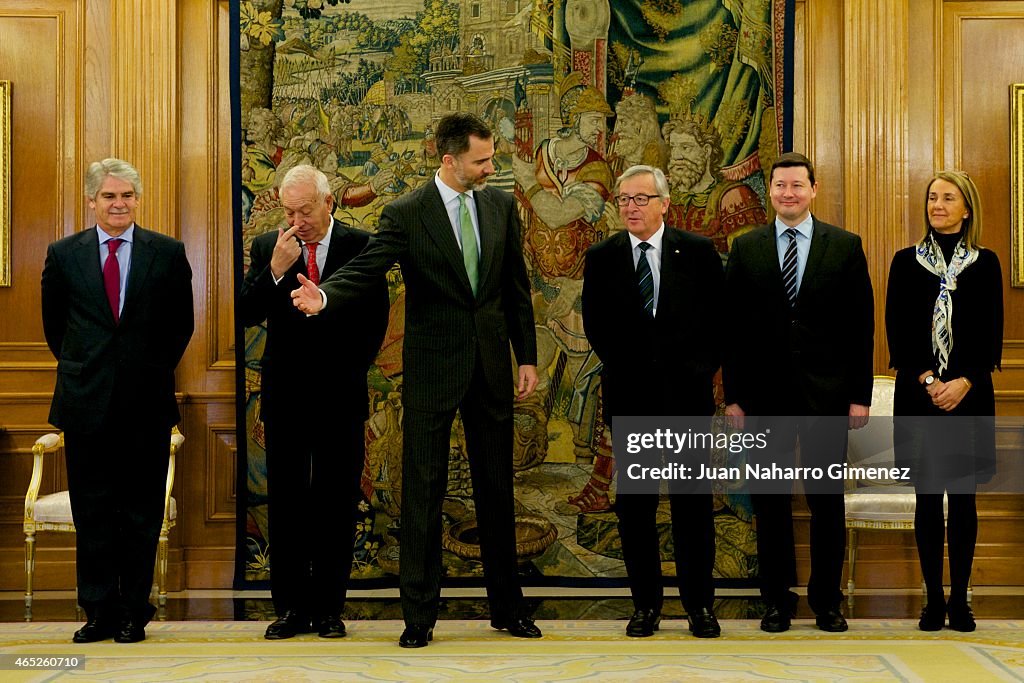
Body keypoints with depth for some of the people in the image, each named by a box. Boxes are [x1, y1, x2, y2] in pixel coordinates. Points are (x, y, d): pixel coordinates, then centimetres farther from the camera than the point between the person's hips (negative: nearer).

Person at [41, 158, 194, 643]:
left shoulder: (168, 253, 2)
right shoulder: (63, 254, 5)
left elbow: (181, 323, 11)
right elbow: (53, 324, 16)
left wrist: (156, 368, 9)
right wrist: (79, 367, 14)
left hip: (147, 402, 0)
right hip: (86, 402, 1)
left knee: (142, 513, 5)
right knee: (92, 514, 5)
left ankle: (134, 612, 15)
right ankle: (100, 612, 14)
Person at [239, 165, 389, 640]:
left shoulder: (361, 246, 0)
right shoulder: (266, 247, 5)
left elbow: (376, 319, 4)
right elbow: (247, 316, -3)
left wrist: (350, 370, 1)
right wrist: (275, 271, -16)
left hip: (339, 395, -1)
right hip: (285, 395, 2)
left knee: (337, 503, 2)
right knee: (285, 503, 4)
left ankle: (329, 608, 9)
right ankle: (291, 608, 11)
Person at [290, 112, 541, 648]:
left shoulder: (501, 205, 5)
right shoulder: (406, 214, -8)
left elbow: (516, 286, 10)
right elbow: (364, 270, -19)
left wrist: (527, 357, 8)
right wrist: (324, 296, -40)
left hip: (492, 362, 4)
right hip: (433, 367, -4)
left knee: (497, 487, 12)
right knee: (423, 488, 0)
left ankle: (506, 606, 24)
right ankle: (419, 614, 9)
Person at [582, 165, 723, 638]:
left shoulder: (698, 252, 2)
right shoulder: (602, 258, 5)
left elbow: (720, 316, 4)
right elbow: (595, 324, 8)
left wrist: (703, 370, -2)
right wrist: (624, 369, 2)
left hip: (687, 391, -1)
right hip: (629, 395, 1)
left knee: (693, 501, 3)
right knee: (634, 503, 4)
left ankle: (699, 603, 11)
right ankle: (646, 603, 13)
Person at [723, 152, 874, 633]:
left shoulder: (845, 246, 4)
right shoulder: (746, 249, 6)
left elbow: (861, 324, 2)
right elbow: (732, 326, 5)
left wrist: (860, 394, -3)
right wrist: (732, 395, 0)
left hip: (826, 394, -1)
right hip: (765, 392, 1)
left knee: (827, 501, 6)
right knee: (769, 501, 6)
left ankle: (827, 600, 17)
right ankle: (777, 600, 16)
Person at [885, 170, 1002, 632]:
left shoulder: (984, 263, 5)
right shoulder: (906, 262, 6)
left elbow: (992, 335, 1)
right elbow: (896, 332, 1)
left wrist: (964, 383, -13)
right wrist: (926, 380, -11)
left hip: (968, 396, 0)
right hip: (918, 396, 0)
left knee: (963, 500, 2)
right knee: (928, 499, 3)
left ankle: (960, 599, 9)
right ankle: (934, 599, 9)